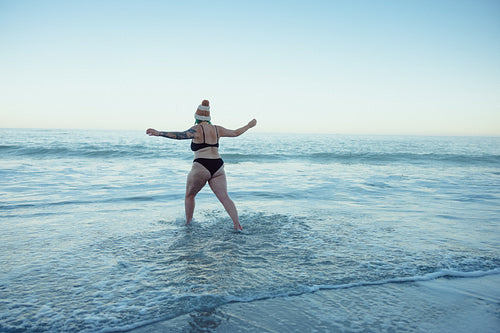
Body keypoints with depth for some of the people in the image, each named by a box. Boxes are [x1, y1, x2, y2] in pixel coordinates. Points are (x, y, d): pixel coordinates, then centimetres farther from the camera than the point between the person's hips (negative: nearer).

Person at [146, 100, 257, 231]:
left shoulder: (197, 129, -3)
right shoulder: (217, 129, 14)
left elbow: (181, 135, -20)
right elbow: (236, 133, 25)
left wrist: (159, 133, -24)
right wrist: (249, 125, 41)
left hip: (201, 167, -4)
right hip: (218, 167, 5)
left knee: (189, 195, 17)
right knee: (225, 198, 1)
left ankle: (188, 224, 23)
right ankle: (237, 225, -7)